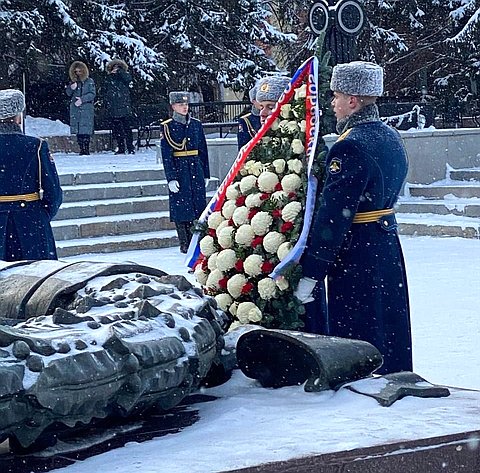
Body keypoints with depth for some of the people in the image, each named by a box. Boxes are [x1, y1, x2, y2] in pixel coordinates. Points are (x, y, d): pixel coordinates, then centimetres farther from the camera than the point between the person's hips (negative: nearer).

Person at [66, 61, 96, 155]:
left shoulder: (89, 81, 5)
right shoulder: (73, 82, 16)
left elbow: (92, 94, -1)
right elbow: (68, 93, 18)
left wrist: (82, 99, -12)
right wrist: (71, 88, -4)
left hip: (86, 109, -4)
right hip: (75, 109, 4)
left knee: (85, 130, -11)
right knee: (78, 131, -1)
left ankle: (86, 149, -10)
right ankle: (81, 149, 3)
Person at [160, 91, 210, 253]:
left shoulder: (196, 124, 8)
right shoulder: (167, 126, -3)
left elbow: (203, 150, 12)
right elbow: (166, 155, -6)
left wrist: (206, 174, 10)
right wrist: (171, 178, -13)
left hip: (196, 168, 4)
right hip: (179, 171, -4)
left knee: (198, 204, 3)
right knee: (181, 207, -1)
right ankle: (184, 244, 5)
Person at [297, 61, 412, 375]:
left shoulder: (350, 147, -21)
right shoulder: (391, 138, 8)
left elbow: (332, 216, -23)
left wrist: (311, 273, -20)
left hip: (356, 255, -9)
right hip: (388, 243, 9)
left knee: (355, 337, 0)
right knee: (389, 329, 18)